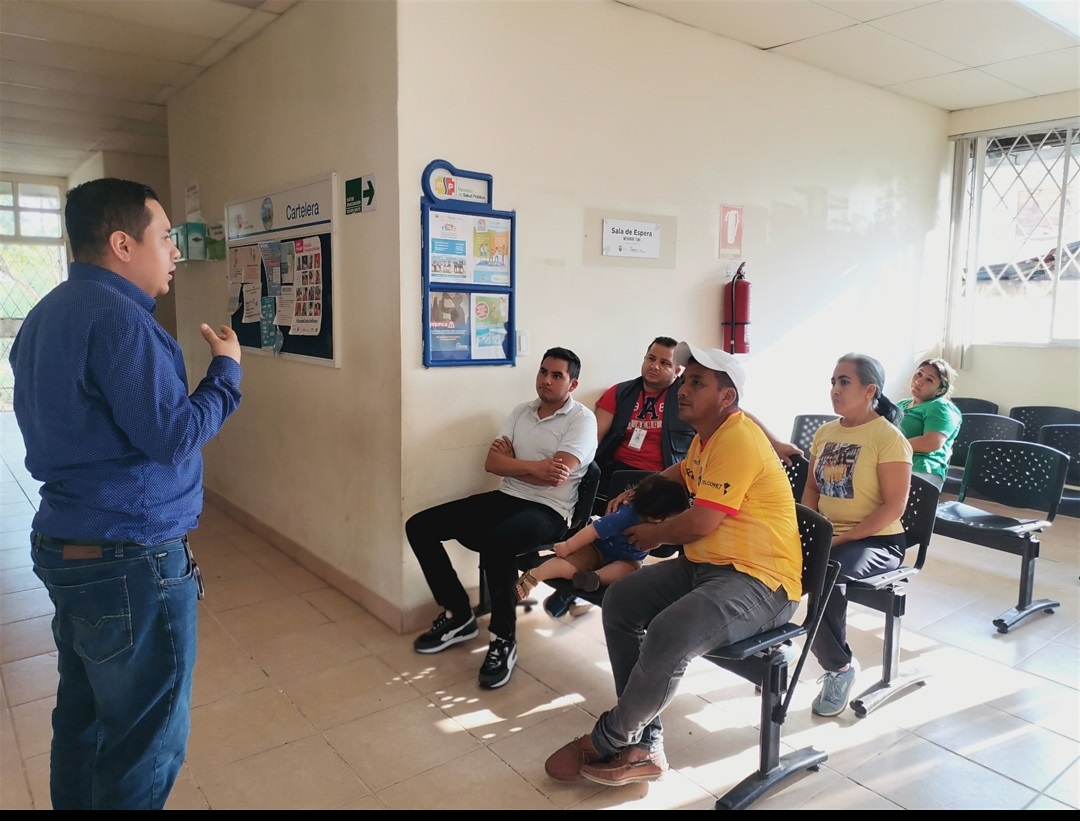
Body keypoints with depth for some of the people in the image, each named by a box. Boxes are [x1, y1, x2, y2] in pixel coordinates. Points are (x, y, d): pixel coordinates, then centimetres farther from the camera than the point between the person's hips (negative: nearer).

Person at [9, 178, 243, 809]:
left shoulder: (48, 314, 12)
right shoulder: (116, 315, -19)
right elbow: (172, 433, -22)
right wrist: (227, 370, -8)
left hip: (66, 544, 10)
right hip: (130, 558, -10)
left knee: (85, 715, 22)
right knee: (147, 739, 5)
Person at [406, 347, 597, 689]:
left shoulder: (582, 419, -5)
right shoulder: (521, 411, 14)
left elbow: (555, 477, -18)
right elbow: (492, 463, 4)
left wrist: (512, 462, -6)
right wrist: (534, 467, -10)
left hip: (547, 511, -7)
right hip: (505, 498, 7)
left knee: (496, 540, -40)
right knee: (419, 526, -5)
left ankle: (503, 639, -18)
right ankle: (458, 615, 7)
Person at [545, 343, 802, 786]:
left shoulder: (738, 439, -17)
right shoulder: (706, 435, 13)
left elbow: (701, 522, -21)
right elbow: (684, 470, 38)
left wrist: (655, 534, -3)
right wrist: (639, 491, 24)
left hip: (759, 579, -11)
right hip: (705, 565, 11)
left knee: (667, 637, -31)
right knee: (620, 600, -1)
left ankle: (607, 741, -5)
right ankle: (643, 746, -2)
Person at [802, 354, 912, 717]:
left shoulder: (888, 437, -10)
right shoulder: (825, 432, 10)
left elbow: (894, 506, -15)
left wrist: (842, 538, -20)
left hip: (877, 541, -6)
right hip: (827, 536, 6)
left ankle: (841, 667, -7)